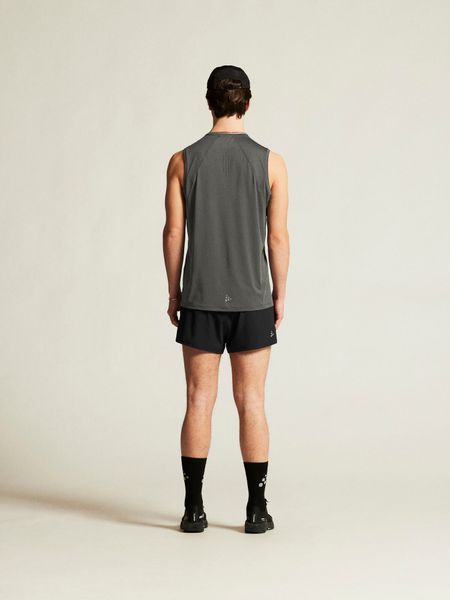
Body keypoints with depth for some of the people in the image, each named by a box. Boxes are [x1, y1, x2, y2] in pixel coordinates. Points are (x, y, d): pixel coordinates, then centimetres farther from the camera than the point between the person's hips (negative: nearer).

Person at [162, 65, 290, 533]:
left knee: (199, 401, 5)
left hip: (200, 300, 0)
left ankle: (194, 508, 5)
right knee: (250, 402, 4)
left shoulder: (183, 161, -3)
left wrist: (174, 293, 8)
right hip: (252, 301, 0)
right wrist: (279, 295, 6)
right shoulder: (270, 161, -4)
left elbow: (173, 233, -2)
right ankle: (257, 510, 7)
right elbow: (278, 236, -4)